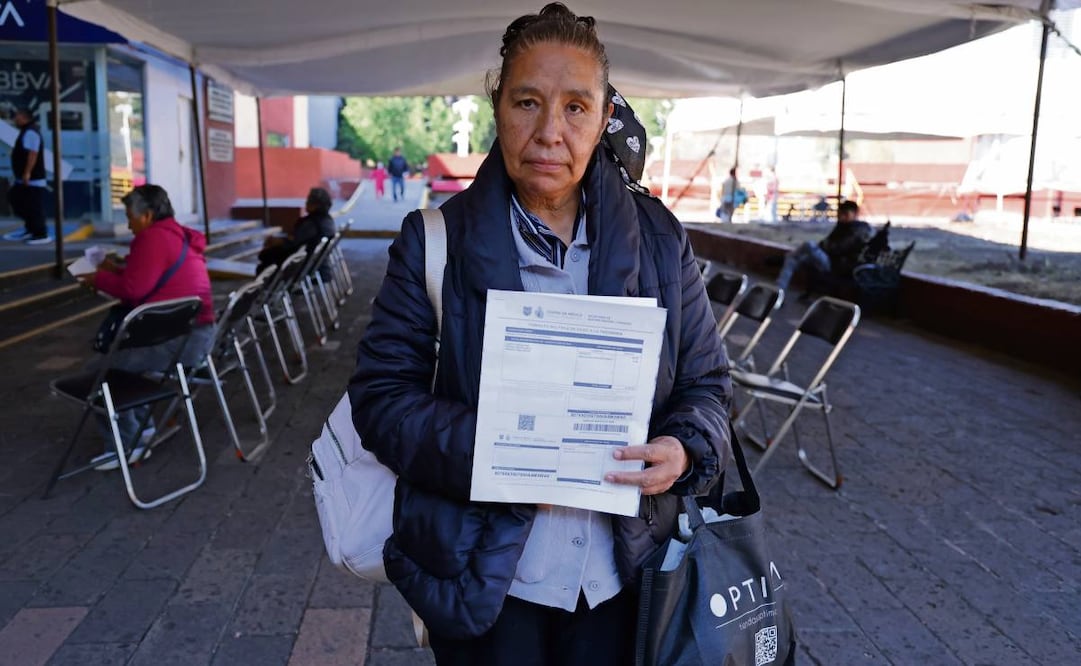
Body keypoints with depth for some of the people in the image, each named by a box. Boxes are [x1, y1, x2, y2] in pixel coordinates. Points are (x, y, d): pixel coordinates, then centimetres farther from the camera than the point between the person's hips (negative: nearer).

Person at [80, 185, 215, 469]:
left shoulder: (153, 238, -13)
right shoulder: (178, 235, 17)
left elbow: (133, 289, -17)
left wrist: (99, 279, 0)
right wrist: (117, 269, 21)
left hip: (178, 340, -11)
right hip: (198, 334, 11)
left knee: (100, 371, -2)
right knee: (116, 349, 28)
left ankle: (128, 444, 7)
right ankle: (143, 425, 29)